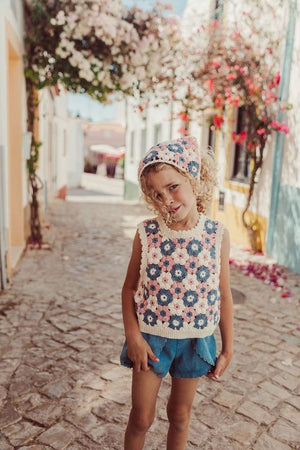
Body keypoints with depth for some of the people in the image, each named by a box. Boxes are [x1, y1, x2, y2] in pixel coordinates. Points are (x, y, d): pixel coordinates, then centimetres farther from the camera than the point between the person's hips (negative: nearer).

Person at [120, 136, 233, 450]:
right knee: (142, 417, 13)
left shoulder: (218, 235, -10)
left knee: (180, 415, 21)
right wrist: (133, 336, -10)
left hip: (195, 340, 1)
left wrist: (228, 349, 3)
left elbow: (224, 295, -2)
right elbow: (130, 287, -3)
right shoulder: (146, 233, -12)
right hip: (151, 338, -1)